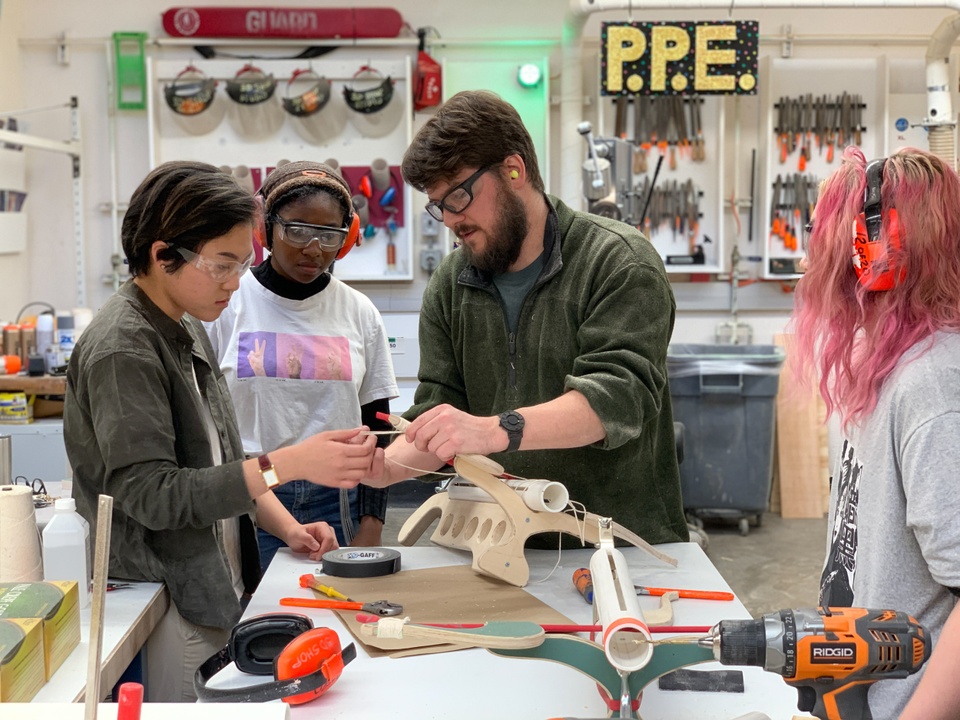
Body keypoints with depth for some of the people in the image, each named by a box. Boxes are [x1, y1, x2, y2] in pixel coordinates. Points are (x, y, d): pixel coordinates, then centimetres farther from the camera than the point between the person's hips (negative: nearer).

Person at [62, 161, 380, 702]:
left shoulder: (188, 331, 11)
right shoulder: (123, 349, -17)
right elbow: (149, 492, -23)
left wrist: (286, 528, 4)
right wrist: (289, 465, -28)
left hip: (216, 591, 9)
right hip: (163, 606, -9)